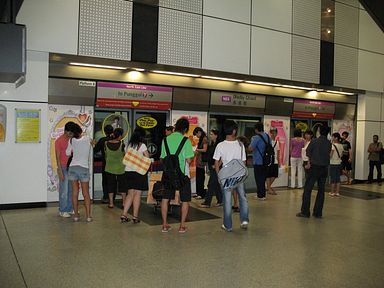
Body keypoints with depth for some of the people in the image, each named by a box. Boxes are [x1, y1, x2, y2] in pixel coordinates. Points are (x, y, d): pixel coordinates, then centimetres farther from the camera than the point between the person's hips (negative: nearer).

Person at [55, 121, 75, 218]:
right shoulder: (59, 141, -10)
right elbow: (58, 157, -11)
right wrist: (60, 171, -15)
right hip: (64, 168, -6)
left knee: (71, 190, 9)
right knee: (64, 190, -1)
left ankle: (70, 209, 19)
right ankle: (62, 211, 8)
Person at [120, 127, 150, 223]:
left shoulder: (129, 145, 8)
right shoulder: (142, 145, -8)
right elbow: (147, 159, -7)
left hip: (128, 171, 5)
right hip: (139, 171, -5)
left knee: (130, 193, 11)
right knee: (137, 194, 2)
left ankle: (124, 215, 7)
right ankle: (135, 216, 5)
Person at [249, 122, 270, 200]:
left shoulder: (256, 137, -17)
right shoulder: (267, 136, 7)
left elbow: (250, 148, -22)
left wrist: (251, 141, -4)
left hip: (258, 162, -7)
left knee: (259, 179, 2)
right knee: (263, 178, 15)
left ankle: (260, 195, 6)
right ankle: (263, 194, 22)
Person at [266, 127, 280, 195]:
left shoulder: (277, 142, 11)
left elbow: (278, 152, 15)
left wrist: (278, 161, 14)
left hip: (275, 161, 6)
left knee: (274, 175, 9)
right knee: (268, 175, 0)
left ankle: (269, 186, 27)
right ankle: (269, 189, 9)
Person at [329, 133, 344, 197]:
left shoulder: (333, 145, -14)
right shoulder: (341, 146, 5)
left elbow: (330, 155, -16)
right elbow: (341, 155, 11)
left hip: (333, 163, -6)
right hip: (339, 163, 6)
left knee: (333, 178, 1)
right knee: (338, 178, 9)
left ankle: (332, 192, 7)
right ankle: (337, 192, 11)